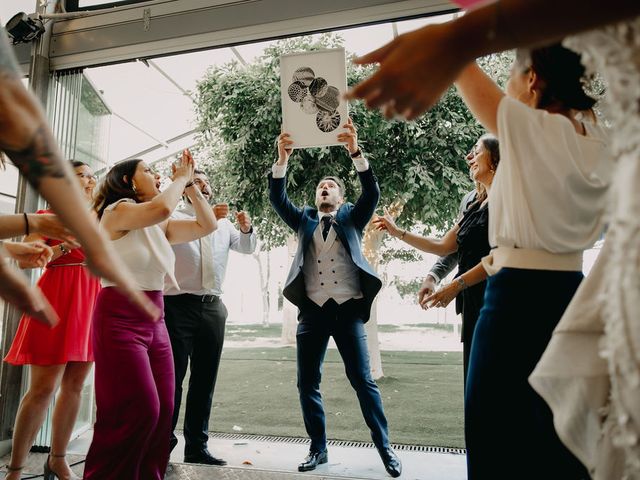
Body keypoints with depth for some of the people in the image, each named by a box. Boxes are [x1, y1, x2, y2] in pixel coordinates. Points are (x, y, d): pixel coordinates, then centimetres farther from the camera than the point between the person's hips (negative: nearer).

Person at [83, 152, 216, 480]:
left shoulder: (160, 227, 13)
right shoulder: (116, 211, -7)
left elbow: (207, 225, 12)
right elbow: (161, 207, -26)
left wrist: (190, 185, 7)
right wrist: (180, 178, -8)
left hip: (155, 321, 7)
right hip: (119, 320, -7)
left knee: (162, 412, 5)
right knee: (139, 411, -8)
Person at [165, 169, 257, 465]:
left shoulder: (224, 222, 18)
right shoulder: (174, 216, 5)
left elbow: (247, 248, 13)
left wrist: (246, 228, -9)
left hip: (213, 307, 4)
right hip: (178, 305, -4)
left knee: (205, 379, 7)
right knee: (172, 377, 0)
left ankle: (196, 448, 16)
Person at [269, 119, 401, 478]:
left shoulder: (352, 217, 12)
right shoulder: (304, 219, 16)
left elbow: (372, 193, -5)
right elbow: (277, 198, 2)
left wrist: (356, 151, -17)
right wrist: (283, 158, -12)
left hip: (348, 310, -2)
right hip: (313, 311, 3)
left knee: (363, 380, 0)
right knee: (307, 383, 6)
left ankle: (384, 447, 15)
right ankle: (319, 448, 23)